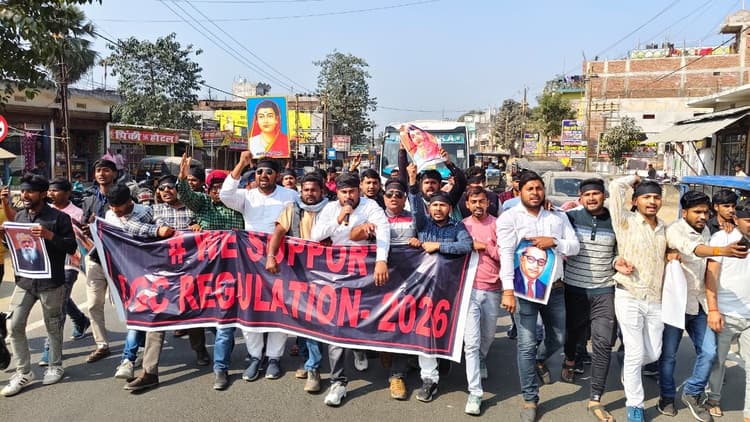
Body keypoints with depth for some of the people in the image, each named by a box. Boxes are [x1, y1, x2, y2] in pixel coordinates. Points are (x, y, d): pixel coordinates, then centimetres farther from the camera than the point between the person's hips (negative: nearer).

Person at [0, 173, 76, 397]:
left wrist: (49, 235, -23)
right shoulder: (19, 216, 10)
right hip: (24, 280, 5)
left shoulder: (59, 217, -6)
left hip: (51, 281, -5)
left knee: (53, 326, 8)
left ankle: (55, 366, 25)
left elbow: (71, 247, -10)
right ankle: (23, 372, 14)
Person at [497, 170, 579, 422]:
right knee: (527, 345, -2)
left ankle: (540, 361, 51)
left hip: (555, 287, 4)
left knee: (558, 338, 17)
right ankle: (530, 400, 12)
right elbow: (506, 254, -13)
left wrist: (554, 242, -15)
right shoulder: (509, 217, -4)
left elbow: (574, 246, 5)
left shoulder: (558, 217, 9)